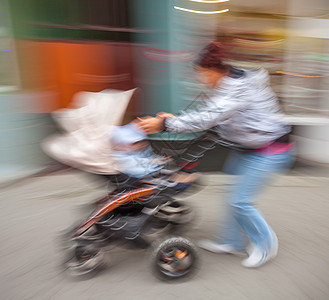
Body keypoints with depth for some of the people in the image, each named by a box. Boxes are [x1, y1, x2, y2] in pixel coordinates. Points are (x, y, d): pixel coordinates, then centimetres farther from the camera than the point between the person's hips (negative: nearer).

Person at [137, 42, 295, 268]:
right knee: (233, 196, 12)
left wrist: (165, 123, -28)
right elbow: (212, 116, 9)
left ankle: (266, 244, 19)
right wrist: (174, 119, 1)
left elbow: (206, 118, -32)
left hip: (269, 152, -10)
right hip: (249, 148, 10)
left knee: (240, 201, -6)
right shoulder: (231, 84, 6)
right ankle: (233, 242, 28)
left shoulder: (238, 89, -26)